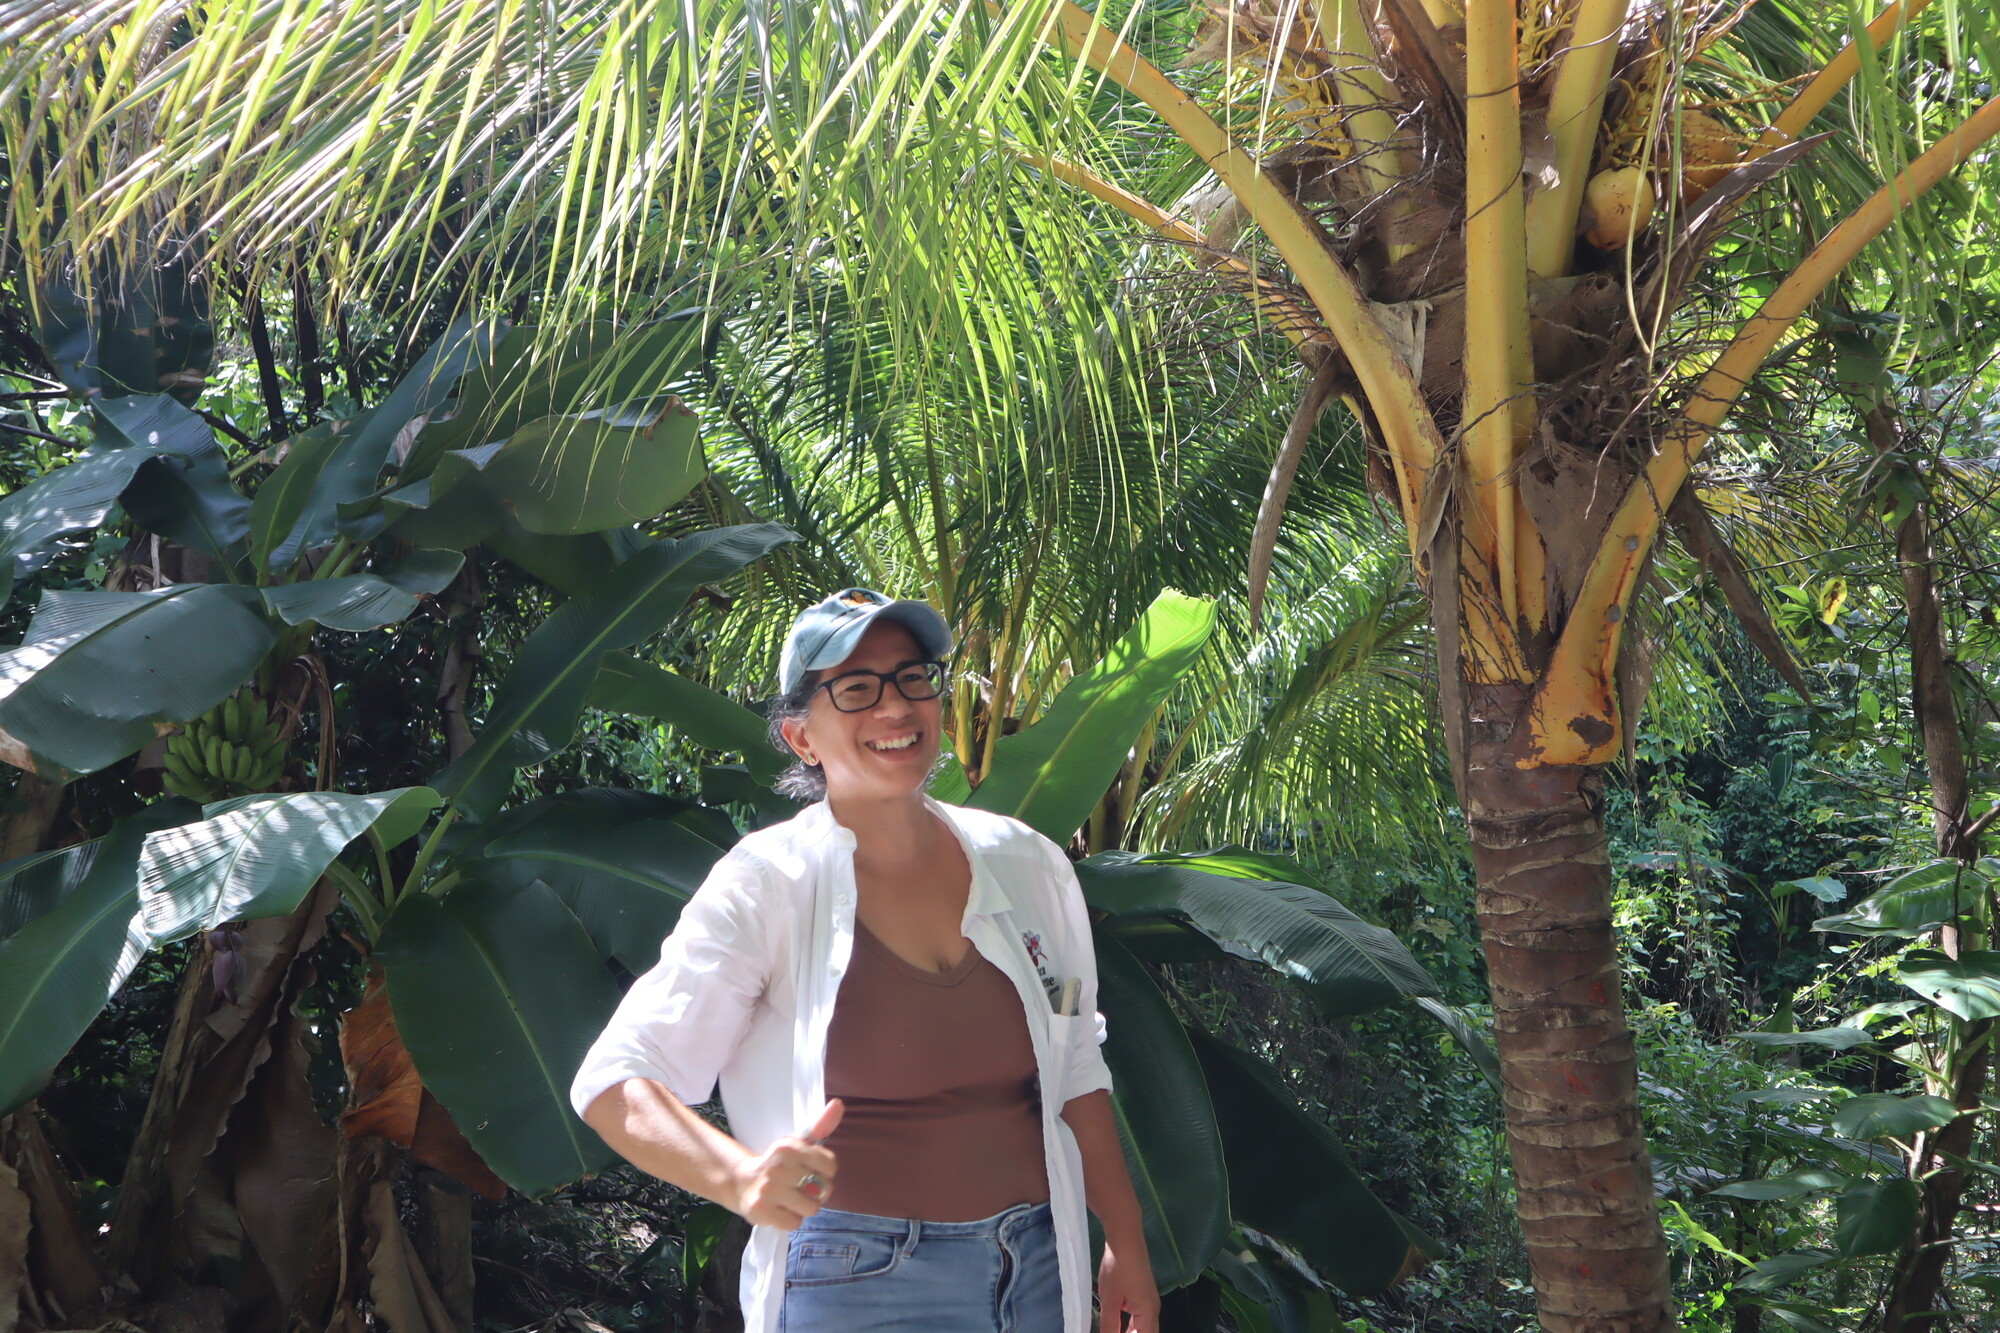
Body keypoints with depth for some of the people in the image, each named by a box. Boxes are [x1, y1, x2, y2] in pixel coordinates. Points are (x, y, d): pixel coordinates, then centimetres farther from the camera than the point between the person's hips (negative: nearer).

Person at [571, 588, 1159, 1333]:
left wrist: (1126, 1242, 12)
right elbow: (613, 1083, -15)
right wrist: (740, 1176, -32)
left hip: (1042, 1271, 4)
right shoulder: (764, 887, -11)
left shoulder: (1028, 867, 2)